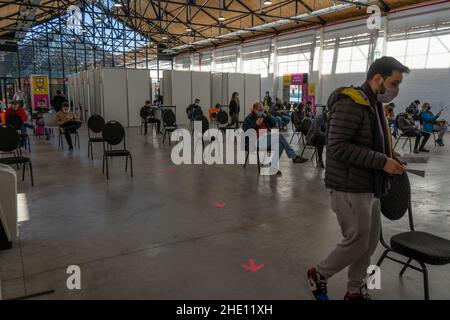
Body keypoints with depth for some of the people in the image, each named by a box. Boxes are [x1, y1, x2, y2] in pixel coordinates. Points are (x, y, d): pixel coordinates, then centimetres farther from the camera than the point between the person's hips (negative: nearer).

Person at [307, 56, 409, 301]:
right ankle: (318, 274, 23)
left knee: (370, 243, 15)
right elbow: (338, 146, -24)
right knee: (357, 243, 0)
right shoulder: (351, 103, -16)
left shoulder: (374, 104, 15)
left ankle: (354, 291, 32)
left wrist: (389, 154, 3)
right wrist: (382, 161, -21)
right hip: (350, 188, -9)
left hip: (368, 187, 10)